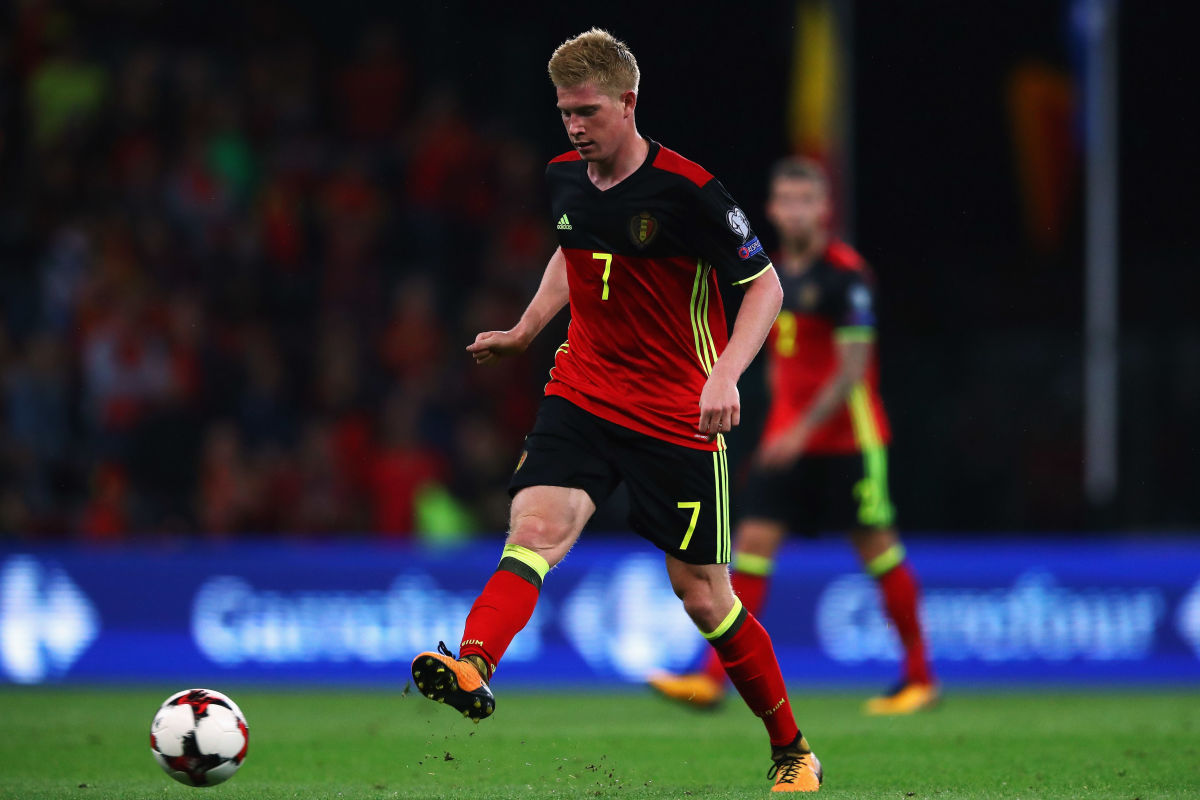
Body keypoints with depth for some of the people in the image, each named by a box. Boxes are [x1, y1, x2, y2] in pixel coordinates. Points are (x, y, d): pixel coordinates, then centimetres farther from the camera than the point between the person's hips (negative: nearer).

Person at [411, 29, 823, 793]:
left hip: (678, 417, -4)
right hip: (583, 395, 4)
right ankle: (472, 669, -46)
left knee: (703, 594, 2)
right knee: (535, 526, -23)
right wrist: (525, 330, 20)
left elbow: (765, 283, -10)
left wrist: (725, 376, -22)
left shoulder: (686, 190, -15)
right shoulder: (565, 178, 3)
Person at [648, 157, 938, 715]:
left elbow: (853, 366, -16)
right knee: (753, 541, -4)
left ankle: (920, 678, 12)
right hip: (785, 437, 6)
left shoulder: (845, 273, -11)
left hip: (847, 440, -6)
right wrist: (782, 427, 16)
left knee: (876, 547, 0)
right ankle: (713, 679, -8)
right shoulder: (775, 273, 11)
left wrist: (803, 428, -21)